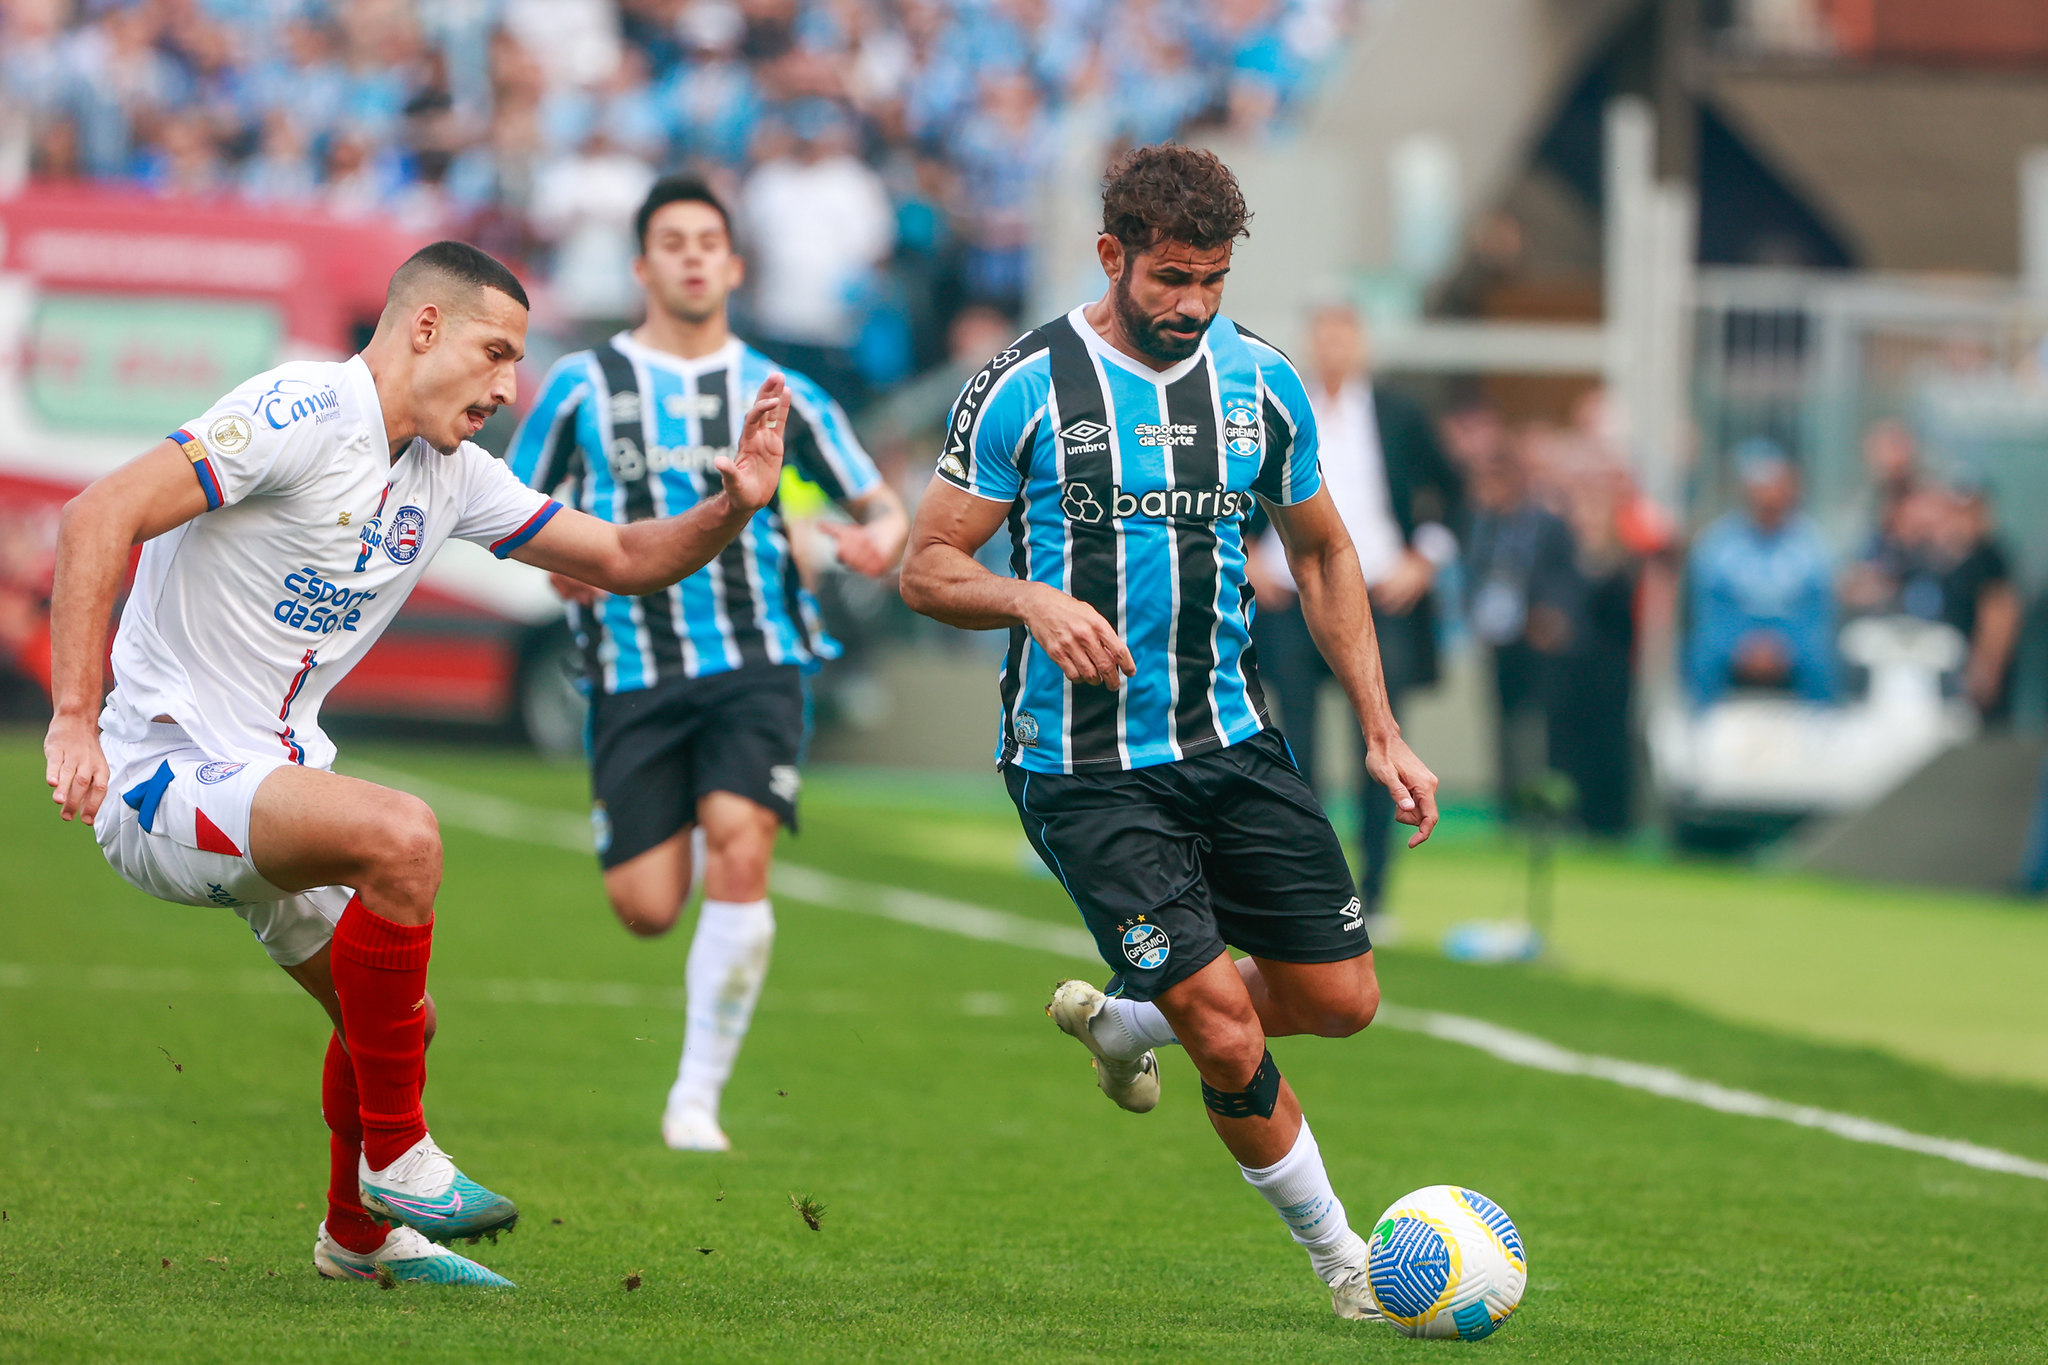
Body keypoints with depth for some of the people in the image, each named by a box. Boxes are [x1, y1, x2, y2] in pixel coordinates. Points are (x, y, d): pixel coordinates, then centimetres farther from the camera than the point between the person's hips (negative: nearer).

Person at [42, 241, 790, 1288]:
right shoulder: (305, 414, -17)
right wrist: (74, 718, -30)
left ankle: (360, 1234, 42)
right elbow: (99, 518, -24)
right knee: (400, 836, -31)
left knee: (395, 1018, 15)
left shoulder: (450, 475, 10)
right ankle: (396, 1154, -18)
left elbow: (625, 559, 17)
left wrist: (733, 507, -3)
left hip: (271, 777, 9)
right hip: (163, 771, -9)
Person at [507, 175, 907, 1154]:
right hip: (636, 675, 0)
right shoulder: (585, 385, 6)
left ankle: (699, 1093, -14)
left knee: (739, 844, -23)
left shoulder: (781, 395, 8)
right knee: (647, 907, -9)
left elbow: (878, 502, 15)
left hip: (756, 662, 0)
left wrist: (882, 538, -9)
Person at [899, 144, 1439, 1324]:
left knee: (1342, 999, 2)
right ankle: (1343, 1260, 8)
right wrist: (1030, 599, -26)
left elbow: (1324, 554, 17)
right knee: (1229, 1039, -12)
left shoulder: (1261, 382, 5)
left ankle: (1122, 1020, 29)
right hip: (1086, 770, -5)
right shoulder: (1028, 387, -9)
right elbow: (928, 569, -5)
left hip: (1233, 741, 5)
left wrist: (1382, 730, 11)